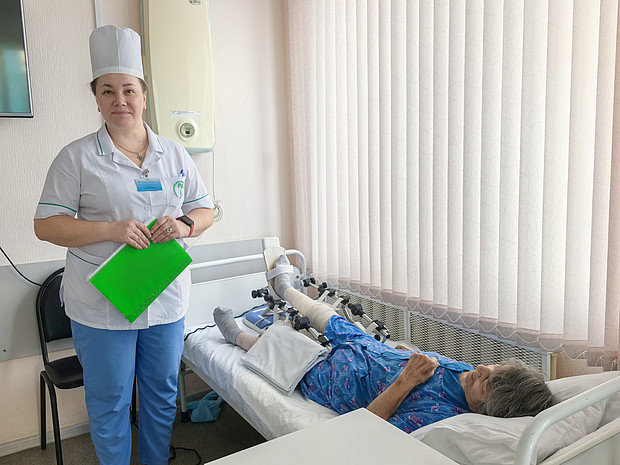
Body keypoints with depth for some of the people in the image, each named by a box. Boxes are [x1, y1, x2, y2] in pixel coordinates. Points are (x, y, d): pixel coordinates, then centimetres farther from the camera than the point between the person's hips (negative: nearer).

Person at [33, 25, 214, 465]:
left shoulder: (175, 154, 5)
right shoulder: (77, 157, -4)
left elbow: (205, 210, 9)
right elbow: (46, 225, -6)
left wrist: (185, 225, -14)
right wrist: (111, 230, -21)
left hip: (167, 300, 3)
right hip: (101, 305, -3)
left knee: (162, 394, 18)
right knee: (109, 402, 11)